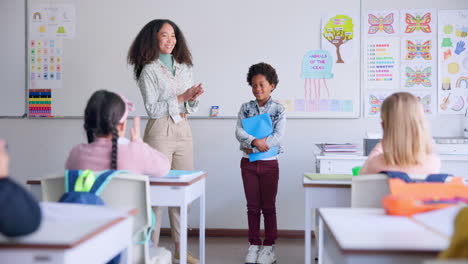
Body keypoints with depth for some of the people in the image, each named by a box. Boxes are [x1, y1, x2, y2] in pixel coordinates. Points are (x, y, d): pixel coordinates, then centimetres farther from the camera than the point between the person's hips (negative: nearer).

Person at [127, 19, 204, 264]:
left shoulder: (185, 68, 13)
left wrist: (193, 98, -6)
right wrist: (181, 98, -14)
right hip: (160, 131, -5)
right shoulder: (149, 70, -3)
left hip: (183, 130, 6)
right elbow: (152, 109, -9)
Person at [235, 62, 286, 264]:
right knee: (252, 206, 9)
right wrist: (254, 141, -26)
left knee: (268, 206, 6)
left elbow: (278, 136, -12)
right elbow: (239, 132, -7)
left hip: (269, 163, -2)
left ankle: (269, 246, 17)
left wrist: (254, 147, -18)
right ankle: (254, 245, 20)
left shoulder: (278, 110, -2)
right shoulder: (245, 108, 4)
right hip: (248, 163, 2)